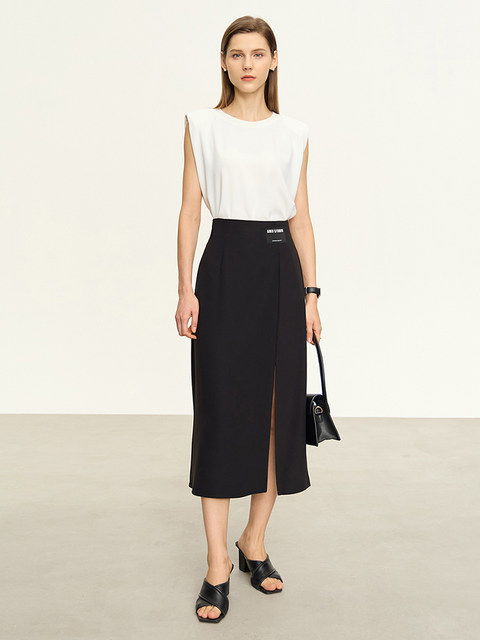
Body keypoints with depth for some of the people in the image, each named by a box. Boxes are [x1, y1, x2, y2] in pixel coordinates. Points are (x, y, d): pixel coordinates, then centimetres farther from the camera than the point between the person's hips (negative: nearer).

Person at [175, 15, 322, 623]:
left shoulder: (293, 133, 11)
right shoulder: (202, 124, 6)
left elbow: (301, 217, 10)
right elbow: (189, 210, 1)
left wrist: (310, 293, 3)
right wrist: (186, 290, -7)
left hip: (281, 270, 3)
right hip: (226, 265, -2)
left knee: (279, 411, 4)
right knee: (221, 411, -3)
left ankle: (255, 544, 22)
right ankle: (217, 566, 6)